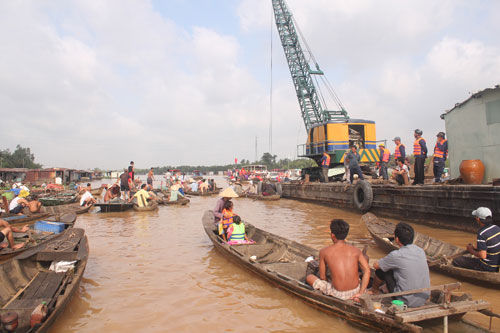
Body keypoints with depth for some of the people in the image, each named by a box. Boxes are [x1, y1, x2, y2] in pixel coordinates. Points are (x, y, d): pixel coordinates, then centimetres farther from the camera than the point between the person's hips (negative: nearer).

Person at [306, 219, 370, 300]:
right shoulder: (356, 251, 1)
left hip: (338, 295, -4)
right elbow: (367, 271, -8)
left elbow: (322, 277, 2)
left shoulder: (324, 252, -4)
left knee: (309, 277, 17)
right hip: (355, 292, 4)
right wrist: (360, 293, -5)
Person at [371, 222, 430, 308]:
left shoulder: (396, 255, -19)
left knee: (380, 271, 5)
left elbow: (375, 265, -2)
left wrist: (386, 262, 20)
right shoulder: (421, 251, -1)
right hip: (424, 299, 6)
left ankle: (374, 290, 34)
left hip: (407, 302, -6)